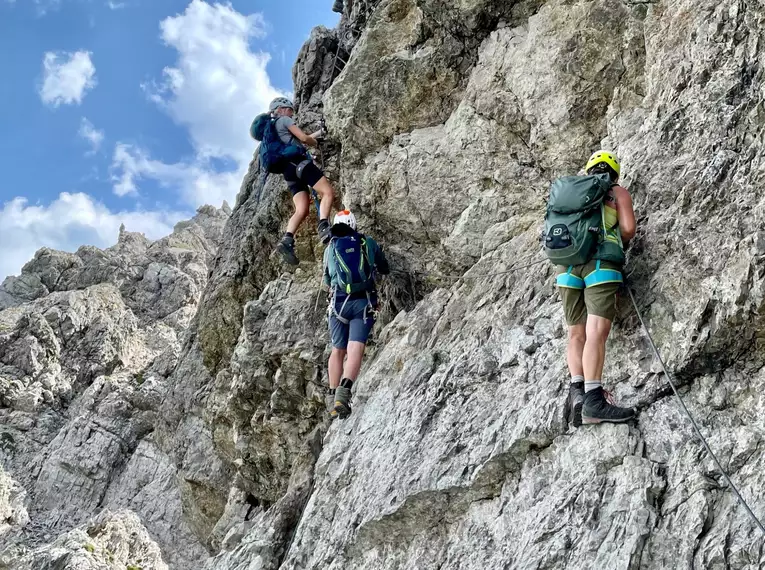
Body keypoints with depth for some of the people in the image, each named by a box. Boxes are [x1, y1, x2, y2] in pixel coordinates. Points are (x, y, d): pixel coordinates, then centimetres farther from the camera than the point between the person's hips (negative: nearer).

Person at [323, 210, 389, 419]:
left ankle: (332, 397, 6)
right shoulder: (368, 243, 14)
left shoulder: (330, 248, 16)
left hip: (339, 302, 2)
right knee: (356, 349, -12)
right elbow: (385, 269, 27)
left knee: (338, 350, 12)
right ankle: (344, 392, -32)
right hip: (364, 302, -2)